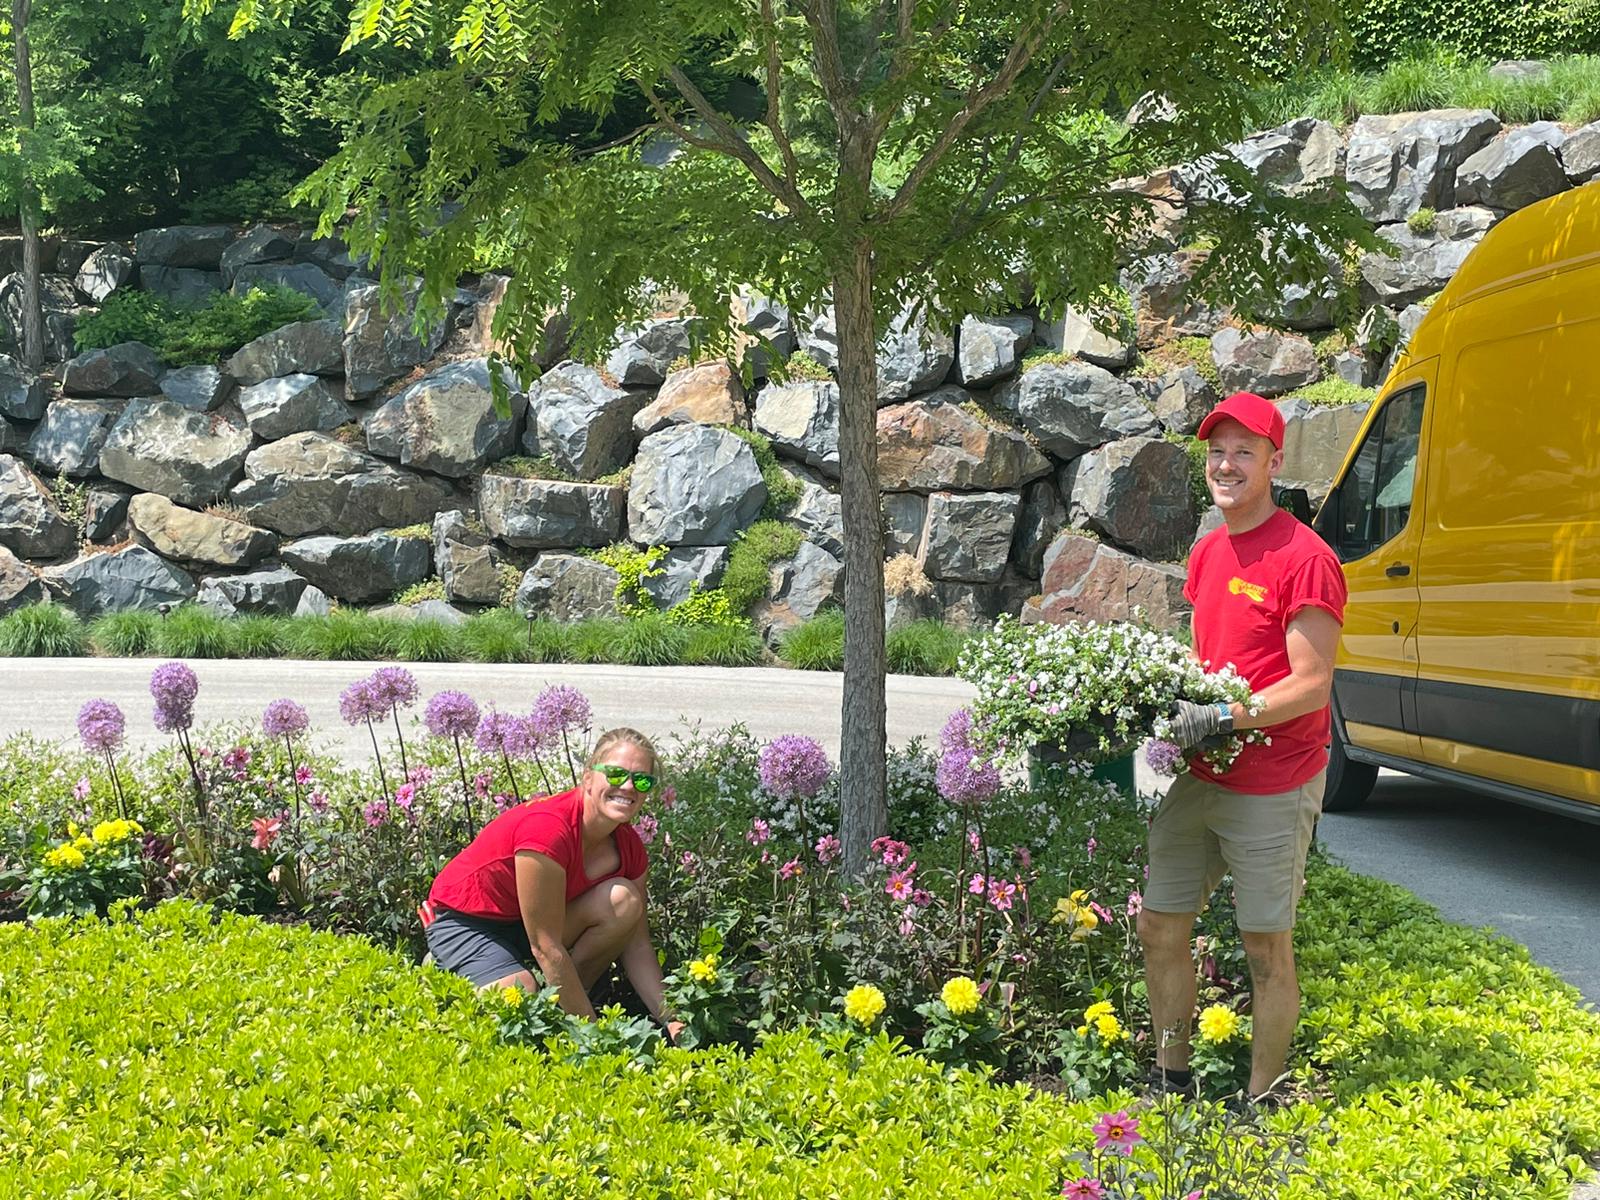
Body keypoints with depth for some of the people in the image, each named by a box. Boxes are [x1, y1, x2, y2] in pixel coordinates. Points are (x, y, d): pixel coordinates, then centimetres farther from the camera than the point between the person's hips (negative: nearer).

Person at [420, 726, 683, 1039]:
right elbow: (546, 947, -30)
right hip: (464, 922, -6)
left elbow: (637, 943, -3)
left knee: (625, 900, -18)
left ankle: (560, 1000, -6)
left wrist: (668, 1018, -18)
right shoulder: (547, 828, -32)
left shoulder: (629, 847, -9)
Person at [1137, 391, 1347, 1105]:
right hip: (1193, 778, 8)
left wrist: (1222, 718, -24)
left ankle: (1262, 1102, 14)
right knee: (1160, 927, 12)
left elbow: (1312, 686, -17)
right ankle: (1170, 1080, 27)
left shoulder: (1304, 559, -14)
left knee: (1266, 948, 2)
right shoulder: (1207, 553, 12)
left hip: (1271, 790, -8)